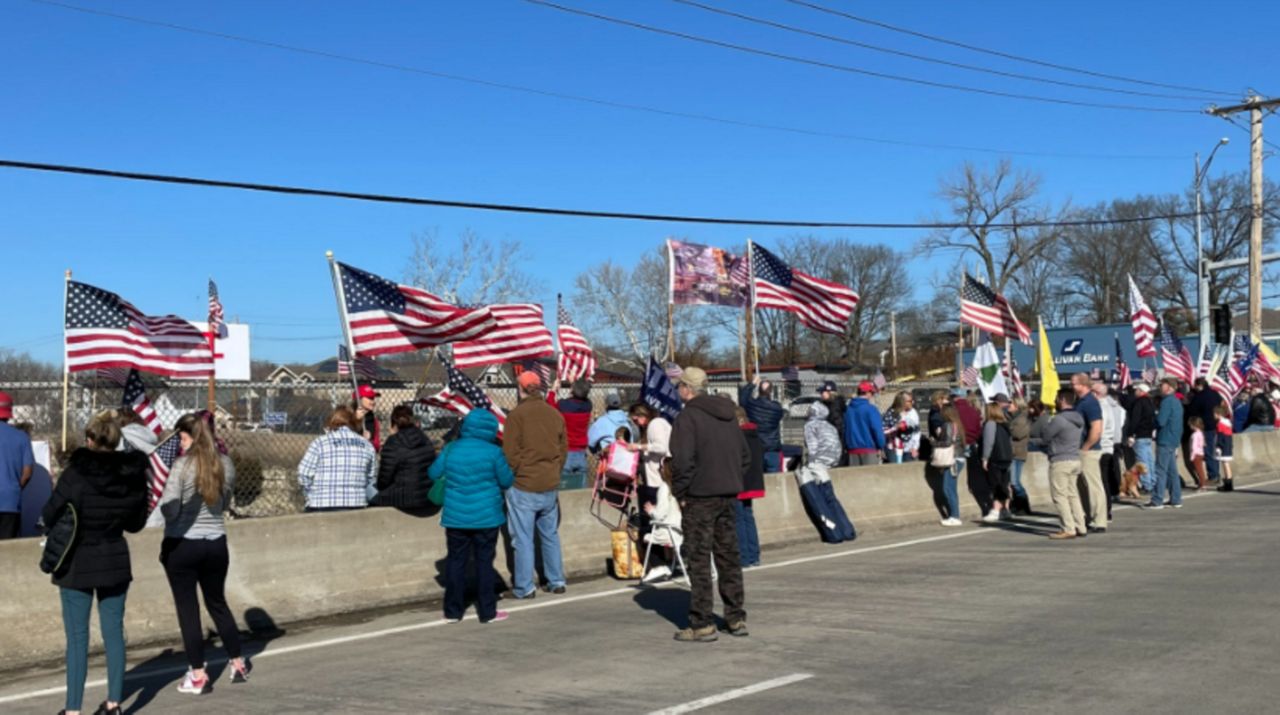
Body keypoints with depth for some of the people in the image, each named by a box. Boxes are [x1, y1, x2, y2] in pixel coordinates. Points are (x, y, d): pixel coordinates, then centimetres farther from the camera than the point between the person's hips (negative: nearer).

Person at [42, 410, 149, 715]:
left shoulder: (76, 473, -17)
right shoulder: (133, 474, -5)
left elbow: (49, 515, -11)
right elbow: (137, 523, 4)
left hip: (78, 564, -4)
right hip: (116, 561, 4)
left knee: (77, 637, 2)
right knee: (114, 632, 12)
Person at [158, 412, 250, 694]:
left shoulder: (183, 465, -16)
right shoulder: (226, 464, -1)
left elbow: (169, 509, -16)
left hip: (182, 544, -5)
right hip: (216, 543, 5)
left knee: (188, 609, 6)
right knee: (218, 603, 21)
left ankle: (198, 675, 10)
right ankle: (238, 664, 28)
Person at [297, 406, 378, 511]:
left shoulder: (320, 443, -2)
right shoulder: (367, 445, 7)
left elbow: (304, 476, -3)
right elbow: (372, 480, 7)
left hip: (322, 509, -3)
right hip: (356, 507, 3)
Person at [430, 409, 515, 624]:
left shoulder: (450, 449, -2)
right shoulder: (493, 452, -11)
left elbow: (433, 473, 7)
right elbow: (507, 481, -4)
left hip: (455, 517, 2)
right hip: (486, 517, -2)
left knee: (456, 561, 11)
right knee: (484, 561, 6)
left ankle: (452, 611, 15)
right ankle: (487, 611, 10)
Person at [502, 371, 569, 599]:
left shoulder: (517, 415, -11)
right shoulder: (555, 414, 6)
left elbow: (510, 453, -12)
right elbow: (564, 449, 12)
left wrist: (510, 477, 1)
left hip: (524, 486, -5)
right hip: (551, 486, 5)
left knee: (523, 539, 1)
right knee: (551, 535, 16)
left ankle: (525, 587, 5)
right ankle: (556, 581, 21)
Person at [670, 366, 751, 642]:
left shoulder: (688, 417, -12)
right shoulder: (728, 415, 14)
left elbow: (682, 461, -19)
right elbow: (745, 455, 17)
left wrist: (680, 493, -8)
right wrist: (732, 482, 15)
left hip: (700, 496, -7)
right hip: (729, 495, 7)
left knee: (699, 560, -2)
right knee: (728, 556, 14)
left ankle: (702, 624, -2)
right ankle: (737, 618, 18)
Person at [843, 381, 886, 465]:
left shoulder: (848, 409, 6)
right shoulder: (870, 409, -12)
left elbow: (845, 429, 12)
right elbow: (877, 429, -13)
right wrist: (881, 447, -3)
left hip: (853, 449, 6)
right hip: (869, 449, -6)